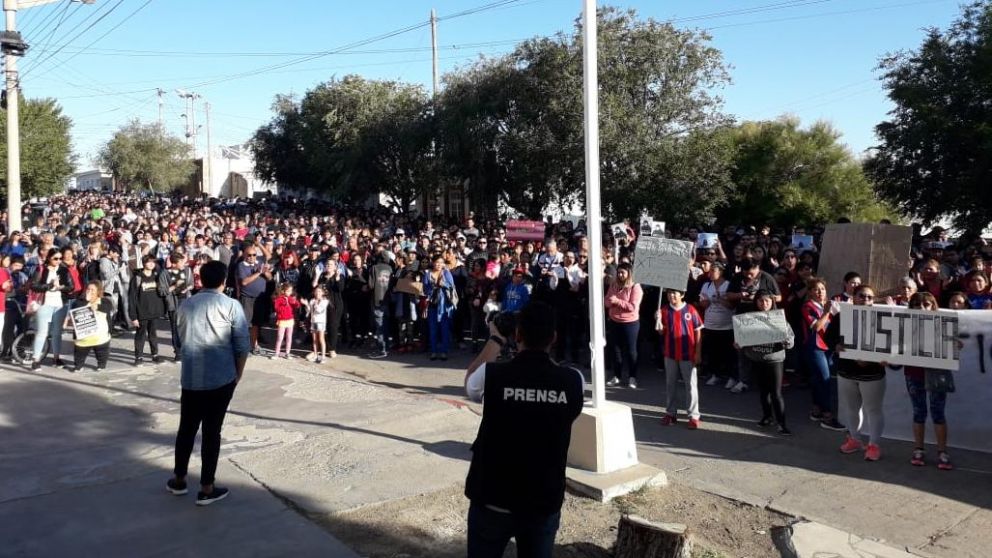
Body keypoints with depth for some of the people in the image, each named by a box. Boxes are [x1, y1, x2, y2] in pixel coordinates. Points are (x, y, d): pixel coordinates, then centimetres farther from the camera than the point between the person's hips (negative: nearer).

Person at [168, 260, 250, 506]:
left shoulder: (185, 305, 7)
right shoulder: (231, 306, -9)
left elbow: (182, 338, 17)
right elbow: (243, 345, -10)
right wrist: (238, 374, 4)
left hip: (190, 377, 4)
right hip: (221, 379, -4)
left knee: (186, 428, 16)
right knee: (211, 431, 2)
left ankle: (178, 480, 28)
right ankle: (206, 489, 9)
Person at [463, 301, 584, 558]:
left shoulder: (491, 375, -18)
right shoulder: (574, 381, -14)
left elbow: (471, 380, 6)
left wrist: (495, 340, 14)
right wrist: (542, 346, 15)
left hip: (493, 500, -1)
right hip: (545, 503, 1)